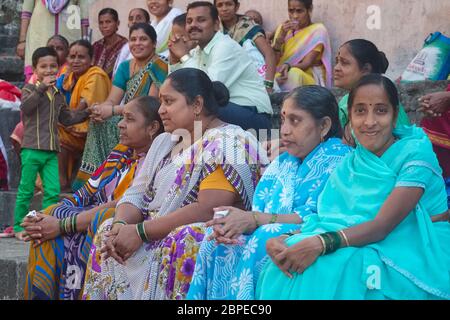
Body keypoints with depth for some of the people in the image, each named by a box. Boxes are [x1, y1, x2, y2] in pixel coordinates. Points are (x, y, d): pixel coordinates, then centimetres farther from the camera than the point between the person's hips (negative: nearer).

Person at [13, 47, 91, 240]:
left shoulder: (58, 94, 17)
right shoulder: (30, 88, -1)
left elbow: (66, 118, 28)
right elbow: (25, 107, -22)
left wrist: (86, 113, 20)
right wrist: (42, 87, -27)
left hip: (52, 151, 5)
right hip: (32, 149, -5)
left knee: (53, 191, -1)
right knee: (26, 190, 1)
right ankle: (19, 227, 12)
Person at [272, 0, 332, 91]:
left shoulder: (318, 30, -2)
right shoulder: (283, 28, 10)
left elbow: (307, 63, -12)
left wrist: (288, 66, -33)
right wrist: (281, 36, -12)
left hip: (310, 78, -3)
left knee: (294, 73, -36)